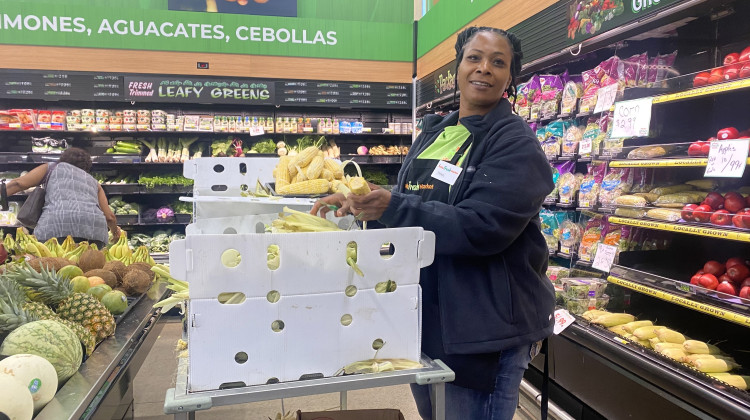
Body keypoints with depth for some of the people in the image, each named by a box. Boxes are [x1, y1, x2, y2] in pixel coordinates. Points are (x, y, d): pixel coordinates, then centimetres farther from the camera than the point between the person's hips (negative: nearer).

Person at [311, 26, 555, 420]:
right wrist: (360, 202, 2)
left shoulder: (516, 144, -13)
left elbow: (482, 227, -25)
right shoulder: (434, 133, 10)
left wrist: (391, 207, -28)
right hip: (423, 314, 8)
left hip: (484, 328, -7)